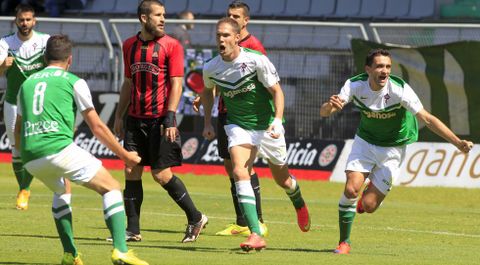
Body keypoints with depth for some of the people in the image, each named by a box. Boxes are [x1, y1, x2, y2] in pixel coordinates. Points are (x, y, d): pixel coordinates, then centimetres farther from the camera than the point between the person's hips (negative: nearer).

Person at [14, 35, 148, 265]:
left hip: (30, 159, 6)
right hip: (60, 149, -6)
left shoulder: (26, 84, 23)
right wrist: (125, 155, 20)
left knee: (61, 191, 34)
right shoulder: (73, 82, 8)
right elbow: (97, 127, 10)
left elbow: (18, 130, 31)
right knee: (111, 187, 6)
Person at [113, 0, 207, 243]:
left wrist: (170, 118, -18)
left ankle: (195, 218, 11)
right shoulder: (130, 46, 10)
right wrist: (119, 116, 16)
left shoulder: (171, 46, -5)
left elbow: (176, 85, -9)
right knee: (132, 173, 1)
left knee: (161, 174, -5)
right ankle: (133, 230, 7)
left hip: (160, 120, -5)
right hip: (135, 119, 5)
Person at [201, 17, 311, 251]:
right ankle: (255, 235, -25)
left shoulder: (256, 60, -20)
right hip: (238, 125, 2)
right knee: (239, 173, -22)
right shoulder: (211, 68, -8)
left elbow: (277, 91, -13)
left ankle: (299, 204, 51)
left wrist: (277, 121, -26)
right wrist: (208, 123, 13)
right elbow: (207, 91, 15)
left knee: (282, 179, 13)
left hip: (266, 125, -2)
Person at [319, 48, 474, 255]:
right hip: (365, 142, 2)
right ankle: (344, 242, 3)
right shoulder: (355, 85, -18)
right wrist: (330, 106, -48)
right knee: (351, 189, -18)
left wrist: (458, 143, -36)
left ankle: (373, 190, 30)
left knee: (369, 205, -9)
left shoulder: (400, 89, -27)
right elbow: (324, 112, -22)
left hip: (392, 150, -2)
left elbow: (427, 119, -27)